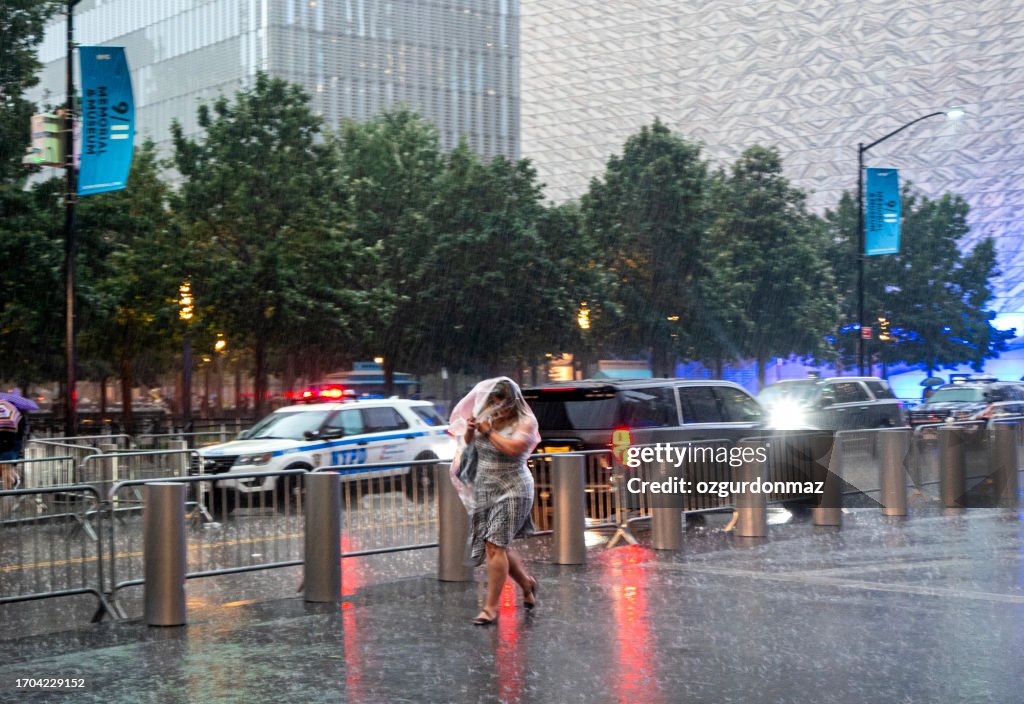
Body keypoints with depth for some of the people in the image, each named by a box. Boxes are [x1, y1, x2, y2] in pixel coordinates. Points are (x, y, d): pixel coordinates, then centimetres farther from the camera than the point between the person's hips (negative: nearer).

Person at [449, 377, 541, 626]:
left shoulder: (525, 422, -8)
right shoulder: (488, 417, 7)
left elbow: (513, 448, -24)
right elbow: (468, 443, 17)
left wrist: (488, 431, -17)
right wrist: (470, 430, -5)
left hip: (511, 491, -6)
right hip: (484, 489, 7)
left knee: (495, 545, -13)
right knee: (497, 546, 10)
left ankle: (491, 607, -9)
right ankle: (527, 583, 34)